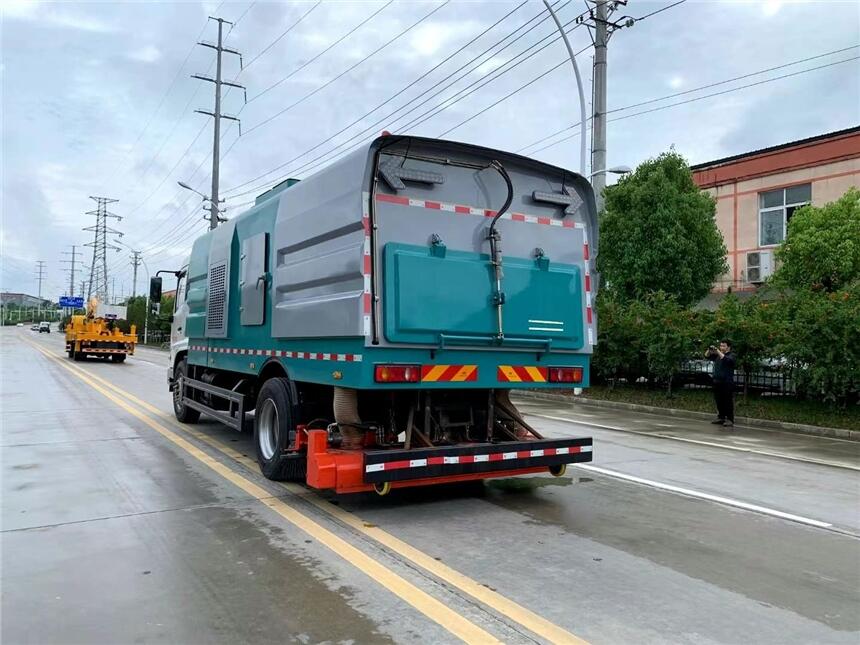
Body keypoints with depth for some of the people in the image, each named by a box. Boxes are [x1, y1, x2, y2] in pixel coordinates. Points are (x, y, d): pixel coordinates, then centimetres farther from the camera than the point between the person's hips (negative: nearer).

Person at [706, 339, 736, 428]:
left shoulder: (731, 355, -3)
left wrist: (718, 351, -26)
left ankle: (730, 420, -4)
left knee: (728, 402, -5)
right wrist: (709, 350, -7)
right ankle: (721, 417, 19)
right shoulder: (717, 355, 15)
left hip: (727, 383, -6)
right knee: (719, 401, 10)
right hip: (717, 381, 6)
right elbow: (707, 356, 11)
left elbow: (726, 359, -23)